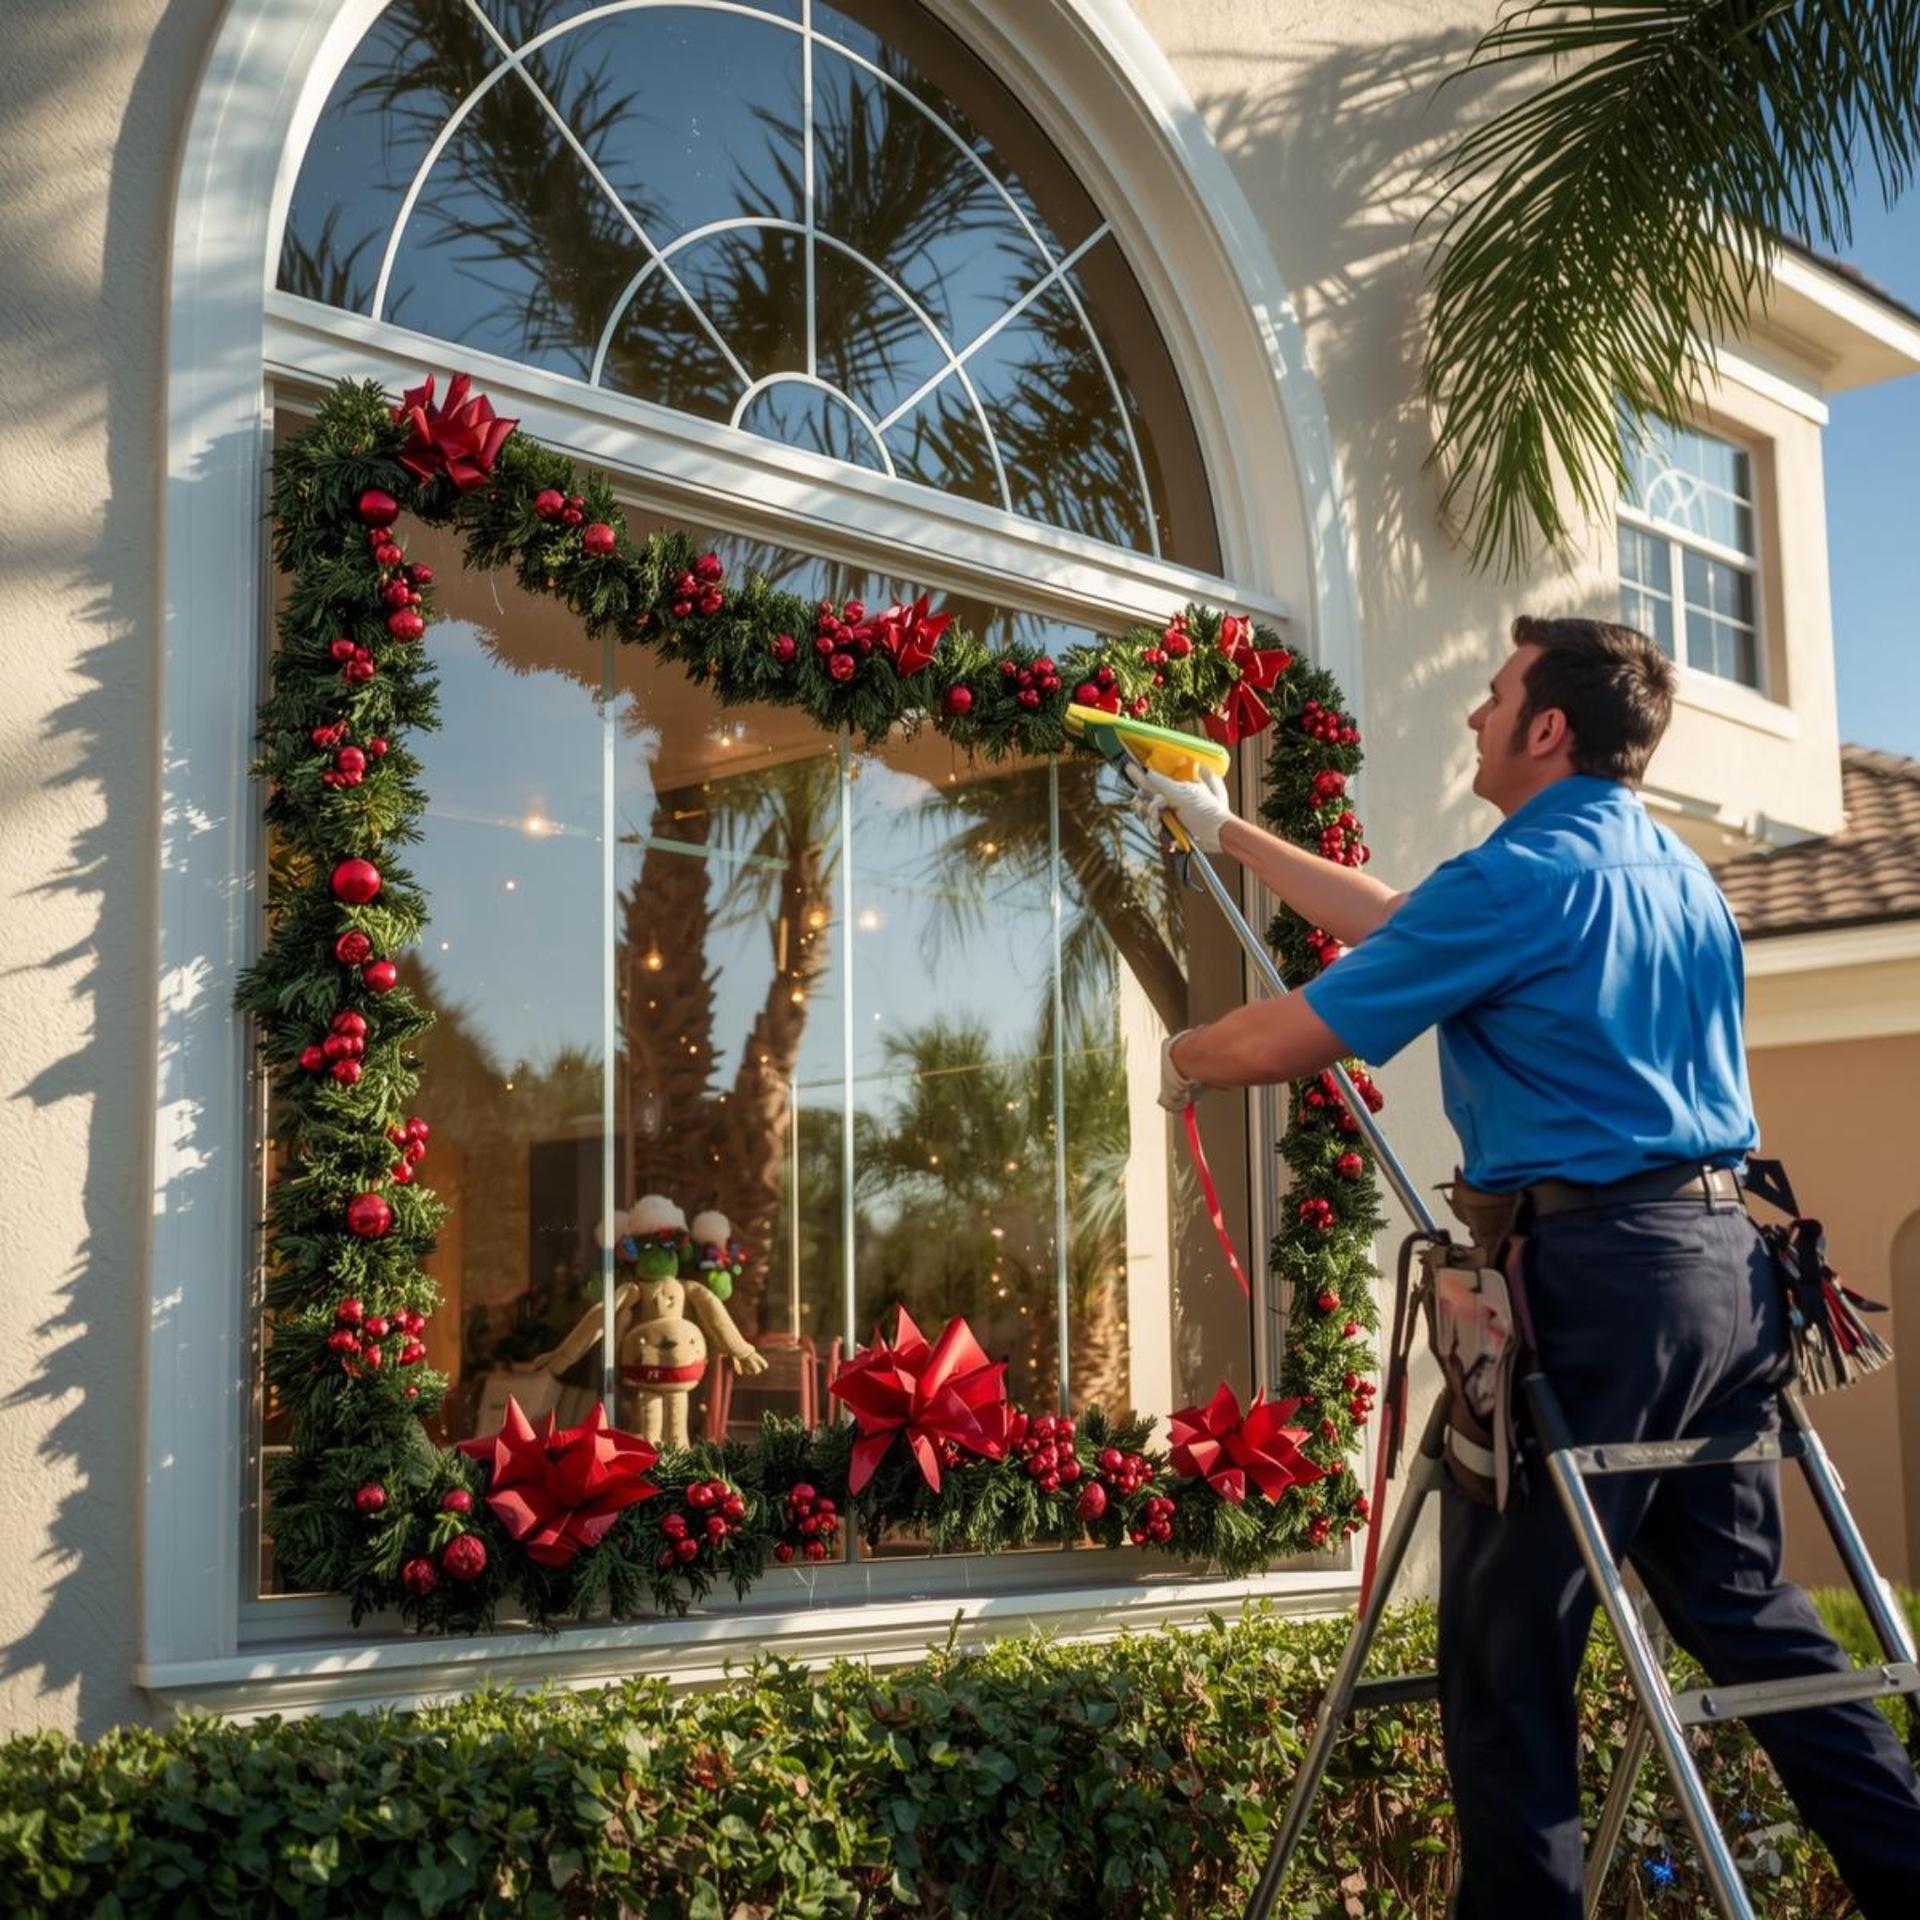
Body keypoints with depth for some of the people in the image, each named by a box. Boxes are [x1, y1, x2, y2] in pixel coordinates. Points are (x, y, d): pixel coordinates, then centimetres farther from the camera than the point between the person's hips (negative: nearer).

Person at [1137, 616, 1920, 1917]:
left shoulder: (1520, 879, -10)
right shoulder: (1682, 875, 18)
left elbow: (1290, 1040, -7)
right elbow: (1400, 923, 28)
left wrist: (1185, 1060, 15)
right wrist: (1235, 836, 36)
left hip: (1591, 1272, -9)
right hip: (1726, 1265, 9)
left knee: (1508, 1650, 0)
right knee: (1749, 1612, 16)